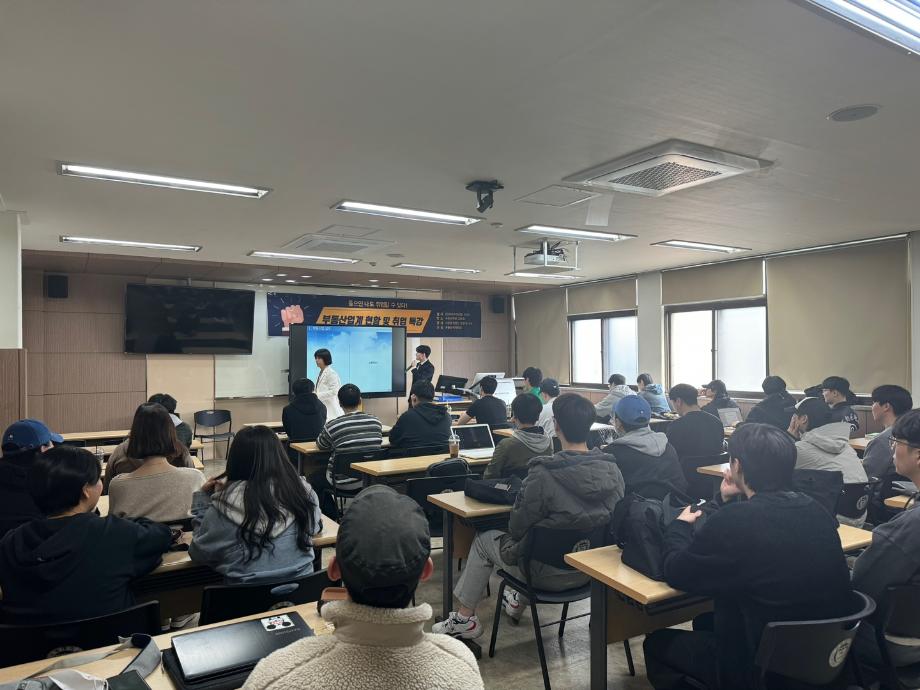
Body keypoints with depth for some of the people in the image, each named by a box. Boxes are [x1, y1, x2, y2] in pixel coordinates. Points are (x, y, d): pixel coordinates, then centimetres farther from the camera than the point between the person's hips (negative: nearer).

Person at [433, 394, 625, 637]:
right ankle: (520, 602, 47)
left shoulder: (543, 475, -28)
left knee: (484, 540, 18)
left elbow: (517, 528, -17)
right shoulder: (612, 471, -11)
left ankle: (465, 618, 28)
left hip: (550, 574, -5)